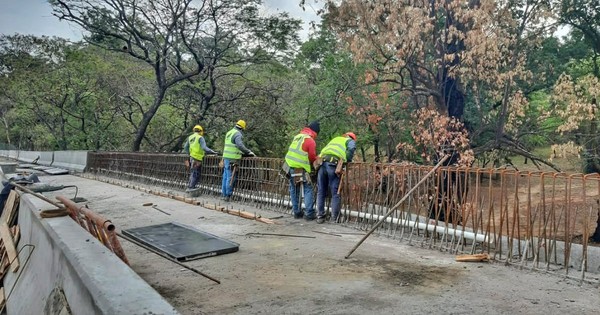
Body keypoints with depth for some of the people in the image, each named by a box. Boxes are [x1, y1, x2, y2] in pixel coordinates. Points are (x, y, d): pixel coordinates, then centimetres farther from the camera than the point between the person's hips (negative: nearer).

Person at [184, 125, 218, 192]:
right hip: (197, 159, -7)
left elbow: (185, 148, 15)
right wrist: (213, 152, -16)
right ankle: (191, 187, 0)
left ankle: (189, 187, 21)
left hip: (191, 157, 7)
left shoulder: (190, 137, 10)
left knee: (193, 173, 17)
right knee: (195, 174, -1)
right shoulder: (200, 138, -10)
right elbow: (204, 148, -20)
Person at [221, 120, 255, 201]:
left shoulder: (229, 133, 17)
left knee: (225, 176, 11)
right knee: (231, 177, -5)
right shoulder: (238, 134, -11)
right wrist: (249, 152, -17)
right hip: (232, 158, -9)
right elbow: (240, 145, -25)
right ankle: (228, 195, -4)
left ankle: (224, 194, 16)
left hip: (226, 157, 9)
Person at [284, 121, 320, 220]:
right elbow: (312, 157, -3)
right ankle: (309, 214, -3)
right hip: (300, 168, -7)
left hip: (289, 165, 7)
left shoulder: (297, 136, 14)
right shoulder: (311, 141, -7)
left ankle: (297, 212, 19)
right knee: (308, 190, 0)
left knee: (294, 190, 13)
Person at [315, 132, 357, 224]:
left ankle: (320, 216, 16)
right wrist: (347, 161, 9)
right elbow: (351, 149, 0)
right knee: (335, 193, 3)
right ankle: (334, 218, 6)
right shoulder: (351, 141, 22)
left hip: (322, 162, 5)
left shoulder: (335, 139, 38)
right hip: (333, 165, -5)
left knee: (321, 192, 11)